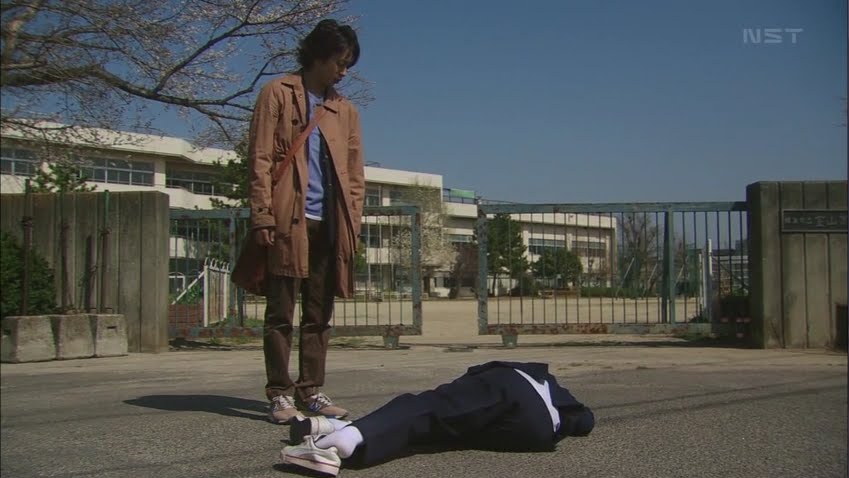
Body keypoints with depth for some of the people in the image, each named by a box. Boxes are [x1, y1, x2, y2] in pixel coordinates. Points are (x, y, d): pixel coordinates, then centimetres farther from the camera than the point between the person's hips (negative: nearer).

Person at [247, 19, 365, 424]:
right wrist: (262, 216, -11)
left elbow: (355, 172, 17)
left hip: (330, 224, 5)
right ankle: (280, 393, 5)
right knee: (281, 312, -2)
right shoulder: (278, 94, 6)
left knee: (319, 314, 7)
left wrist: (352, 222, 6)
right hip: (288, 220, -4)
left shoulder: (345, 111, 19)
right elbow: (260, 159, -2)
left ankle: (311, 391, 15)